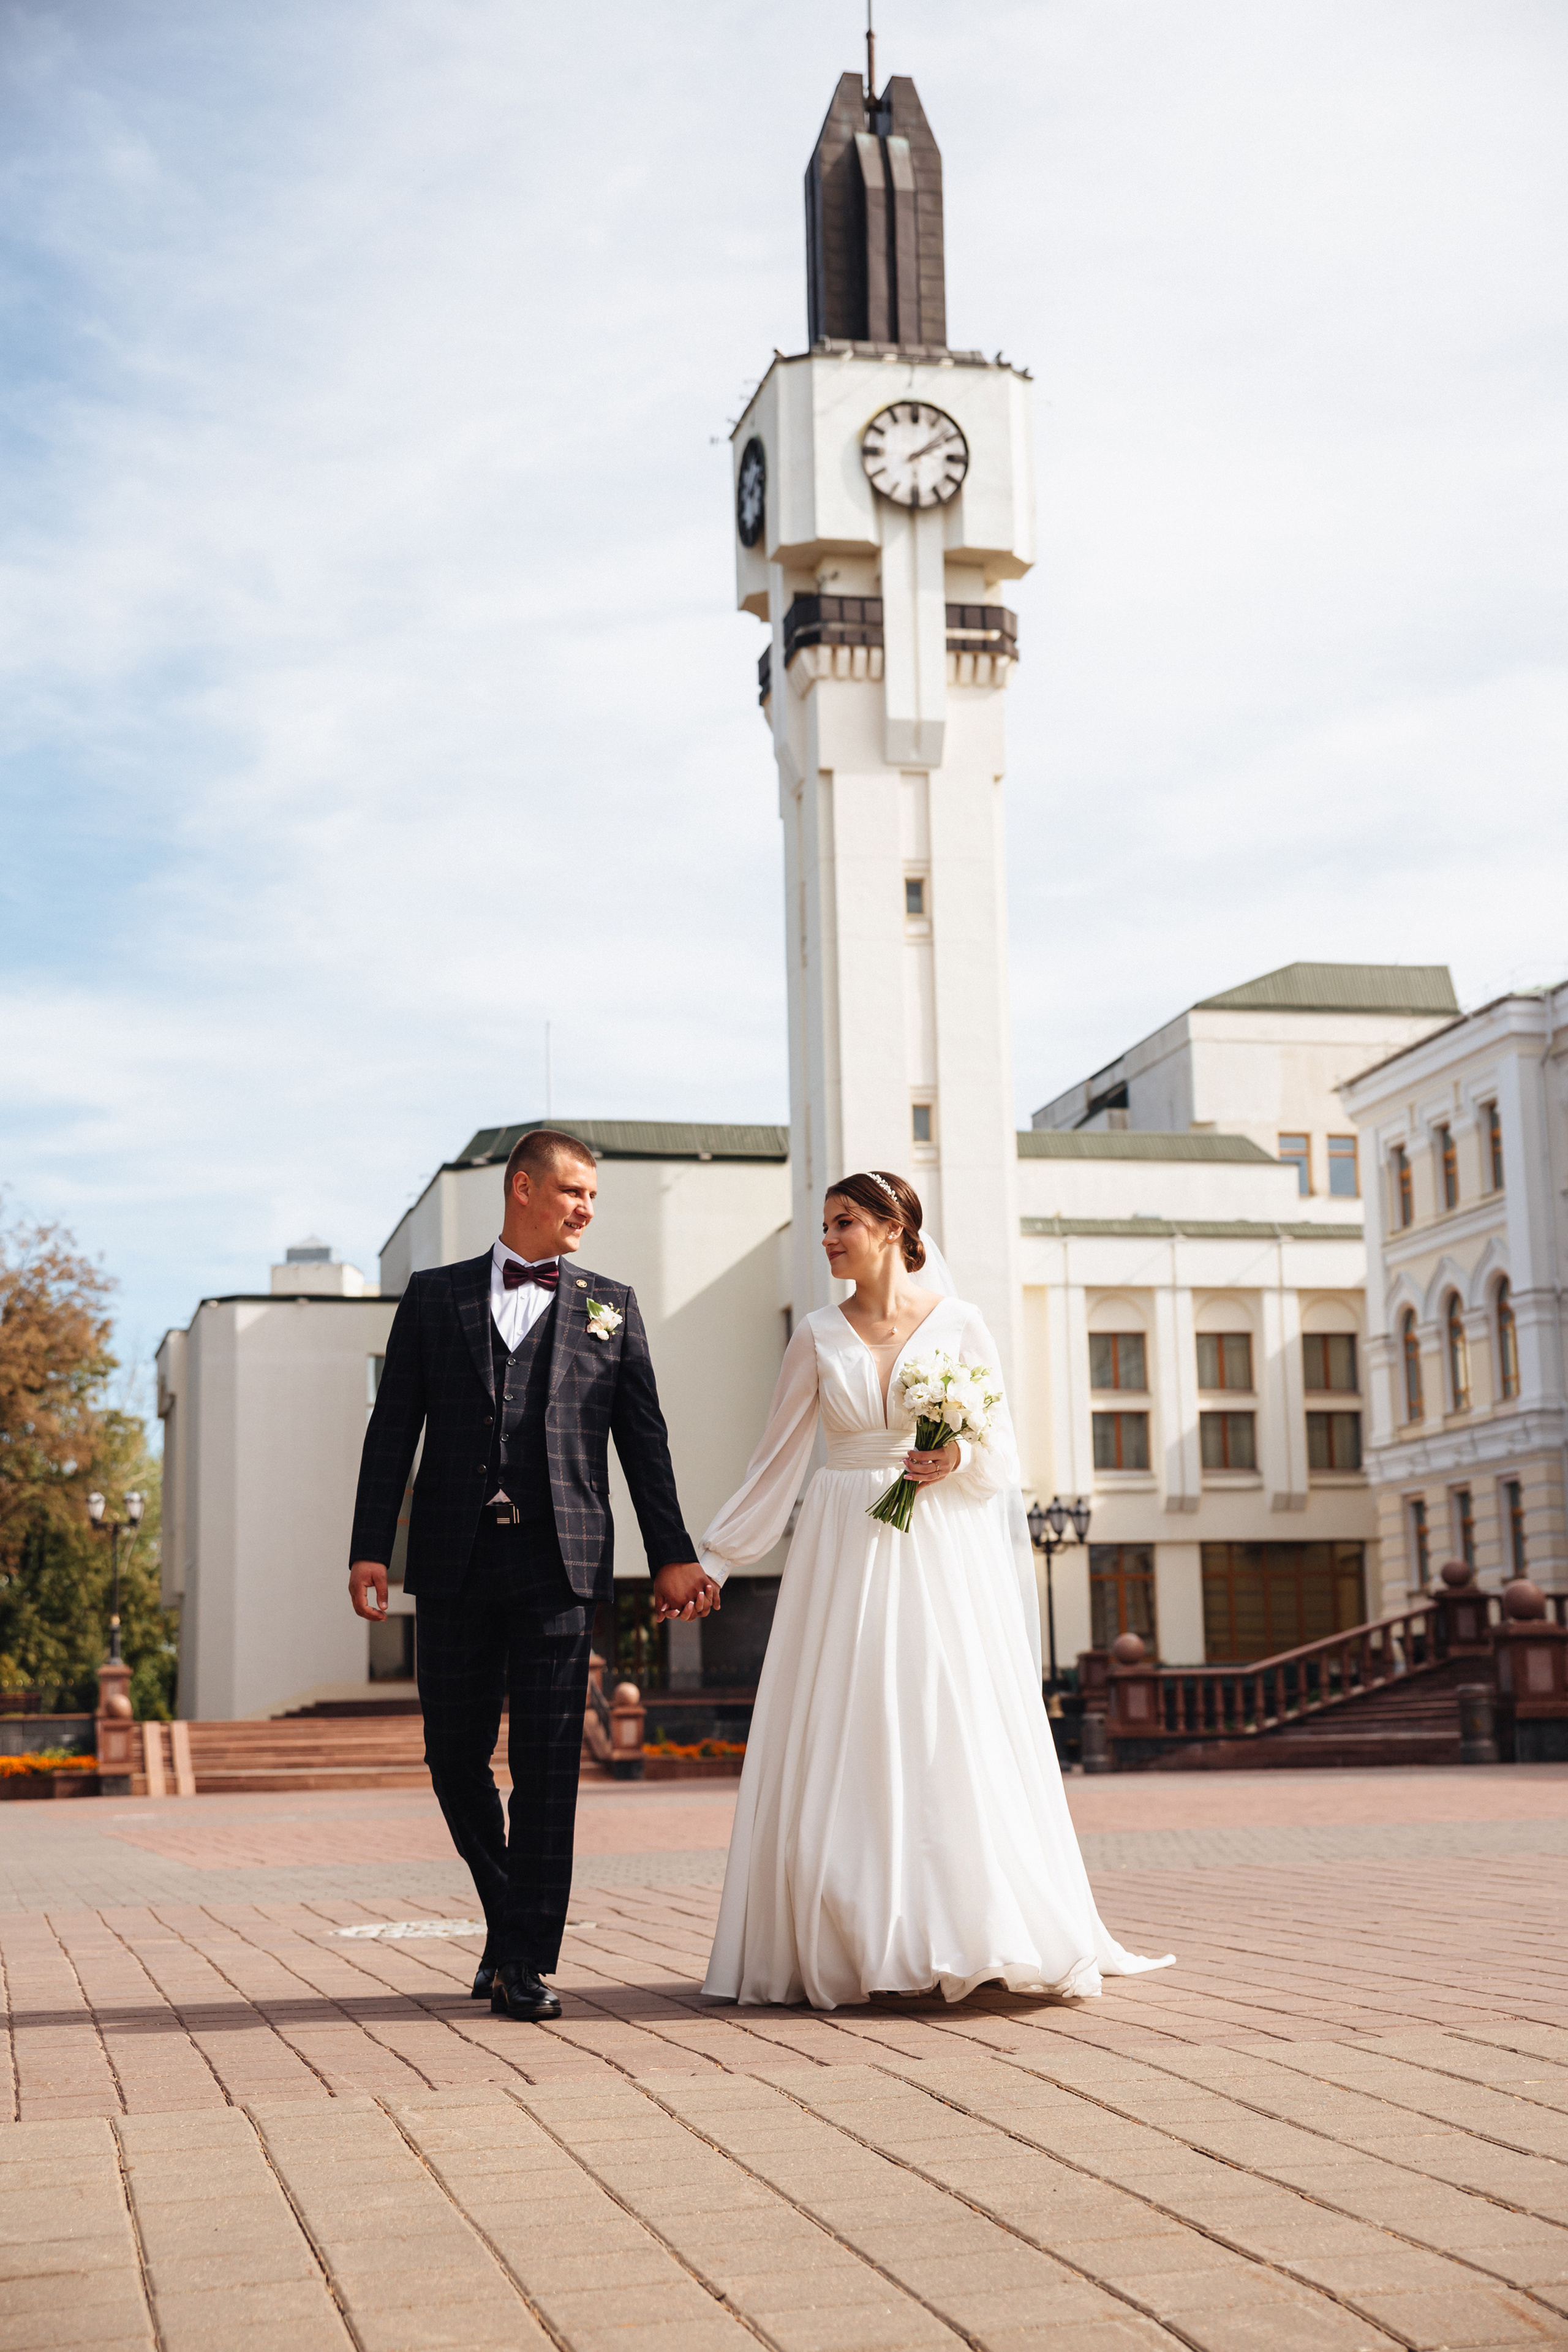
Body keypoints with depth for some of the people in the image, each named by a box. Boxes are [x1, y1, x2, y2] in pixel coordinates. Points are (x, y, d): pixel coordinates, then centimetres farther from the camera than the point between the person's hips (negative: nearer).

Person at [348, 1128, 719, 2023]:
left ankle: (527, 1961, 2)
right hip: (455, 1563, 1)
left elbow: (644, 1438, 9)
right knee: (455, 1756, 7)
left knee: (548, 1762, -4)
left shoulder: (611, 1306, 11)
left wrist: (673, 1554, 3)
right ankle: (510, 1917, 28)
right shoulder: (434, 1297, 11)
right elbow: (393, 1430, 6)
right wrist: (371, 1548, -2)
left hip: (560, 1563, -1)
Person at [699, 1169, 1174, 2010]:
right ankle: (854, 1948, 5)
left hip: (943, 1554, -2)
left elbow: (1003, 1452, 4)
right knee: (845, 1750, -1)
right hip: (846, 1558, 2)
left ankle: (975, 1936, 5)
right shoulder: (819, 1337, 7)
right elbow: (777, 1460, 9)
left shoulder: (958, 1324, 2)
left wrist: (958, 1458, -18)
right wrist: (712, 1556, 5)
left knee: (956, 1742, -4)